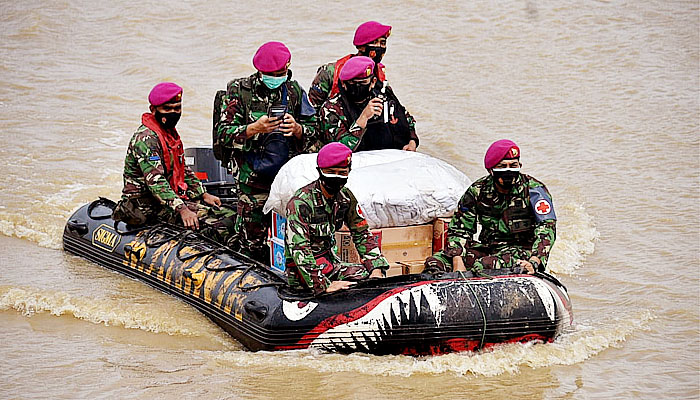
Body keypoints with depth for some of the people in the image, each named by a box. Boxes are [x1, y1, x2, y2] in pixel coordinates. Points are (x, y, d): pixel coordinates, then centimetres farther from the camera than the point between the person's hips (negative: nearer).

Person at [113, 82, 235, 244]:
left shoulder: (171, 134, 17)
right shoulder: (145, 138, -16)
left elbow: (183, 169, 29)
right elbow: (155, 181, -25)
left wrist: (203, 194, 18)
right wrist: (181, 209, -32)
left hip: (175, 197, 10)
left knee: (228, 216, -3)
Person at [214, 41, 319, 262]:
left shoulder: (294, 91, 8)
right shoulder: (239, 90, -1)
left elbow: (314, 132, 12)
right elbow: (223, 134, -5)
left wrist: (297, 129, -11)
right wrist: (254, 129, -21)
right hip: (253, 177, -3)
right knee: (251, 243, -3)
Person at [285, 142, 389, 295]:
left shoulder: (345, 197, 2)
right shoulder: (300, 202, -20)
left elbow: (362, 234, 10)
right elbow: (298, 248, -27)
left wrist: (377, 269, -7)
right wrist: (324, 285, -35)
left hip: (331, 262, 7)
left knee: (374, 277, -13)